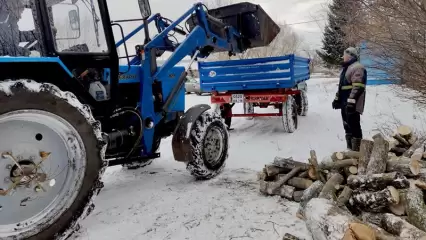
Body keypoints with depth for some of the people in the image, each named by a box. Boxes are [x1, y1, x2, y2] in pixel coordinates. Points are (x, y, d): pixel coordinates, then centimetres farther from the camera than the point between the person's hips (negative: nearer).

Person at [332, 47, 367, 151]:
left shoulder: (357, 68, -12)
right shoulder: (346, 68, 22)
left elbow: (358, 87, -22)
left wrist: (352, 101, -28)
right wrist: (337, 99, 25)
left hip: (352, 104, -10)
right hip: (345, 103, 11)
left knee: (354, 126, -8)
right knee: (347, 126, 15)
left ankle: (356, 151, -4)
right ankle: (349, 149, 26)